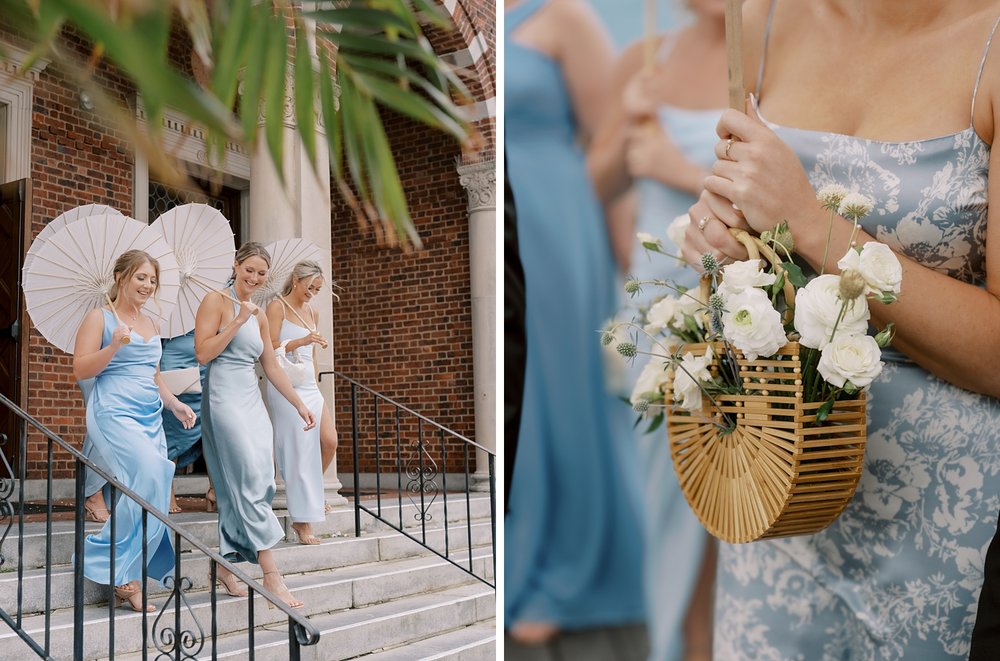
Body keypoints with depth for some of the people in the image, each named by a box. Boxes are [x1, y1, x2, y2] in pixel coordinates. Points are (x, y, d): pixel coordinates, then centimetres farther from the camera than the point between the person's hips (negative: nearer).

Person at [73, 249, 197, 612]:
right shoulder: (99, 318, 0)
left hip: (150, 417, 7)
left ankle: (126, 576, 5)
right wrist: (114, 346, -19)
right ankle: (120, 571, -7)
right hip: (115, 413, -7)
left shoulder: (149, 323, 20)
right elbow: (80, 369, -6)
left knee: (153, 493, -2)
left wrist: (174, 403, 14)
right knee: (150, 478, -22)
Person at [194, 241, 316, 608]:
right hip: (224, 398, -7)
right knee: (252, 482, -14)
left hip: (252, 401, 7)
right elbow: (203, 353, -11)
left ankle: (224, 563, 14)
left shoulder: (259, 316, 18)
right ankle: (271, 574, -15)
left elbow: (272, 367, 21)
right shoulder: (216, 301, -1)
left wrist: (300, 404, 19)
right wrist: (237, 322, -13)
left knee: (238, 488, 4)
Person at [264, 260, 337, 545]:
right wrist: (301, 341, -23)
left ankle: (311, 493, 23)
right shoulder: (277, 307, -3)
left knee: (330, 441, -3)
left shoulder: (312, 313, 17)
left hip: (309, 386, 7)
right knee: (299, 451, -7)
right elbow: (270, 349, -12)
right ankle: (302, 519, -1)